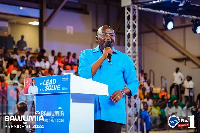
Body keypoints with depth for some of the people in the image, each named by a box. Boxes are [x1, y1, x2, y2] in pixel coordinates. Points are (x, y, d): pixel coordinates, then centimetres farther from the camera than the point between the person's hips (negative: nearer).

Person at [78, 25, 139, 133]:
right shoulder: (86, 55, 12)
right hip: (90, 112, 0)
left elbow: (133, 83, 11)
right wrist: (103, 57, -5)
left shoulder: (124, 59, 13)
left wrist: (123, 92, -11)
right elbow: (83, 75, -5)